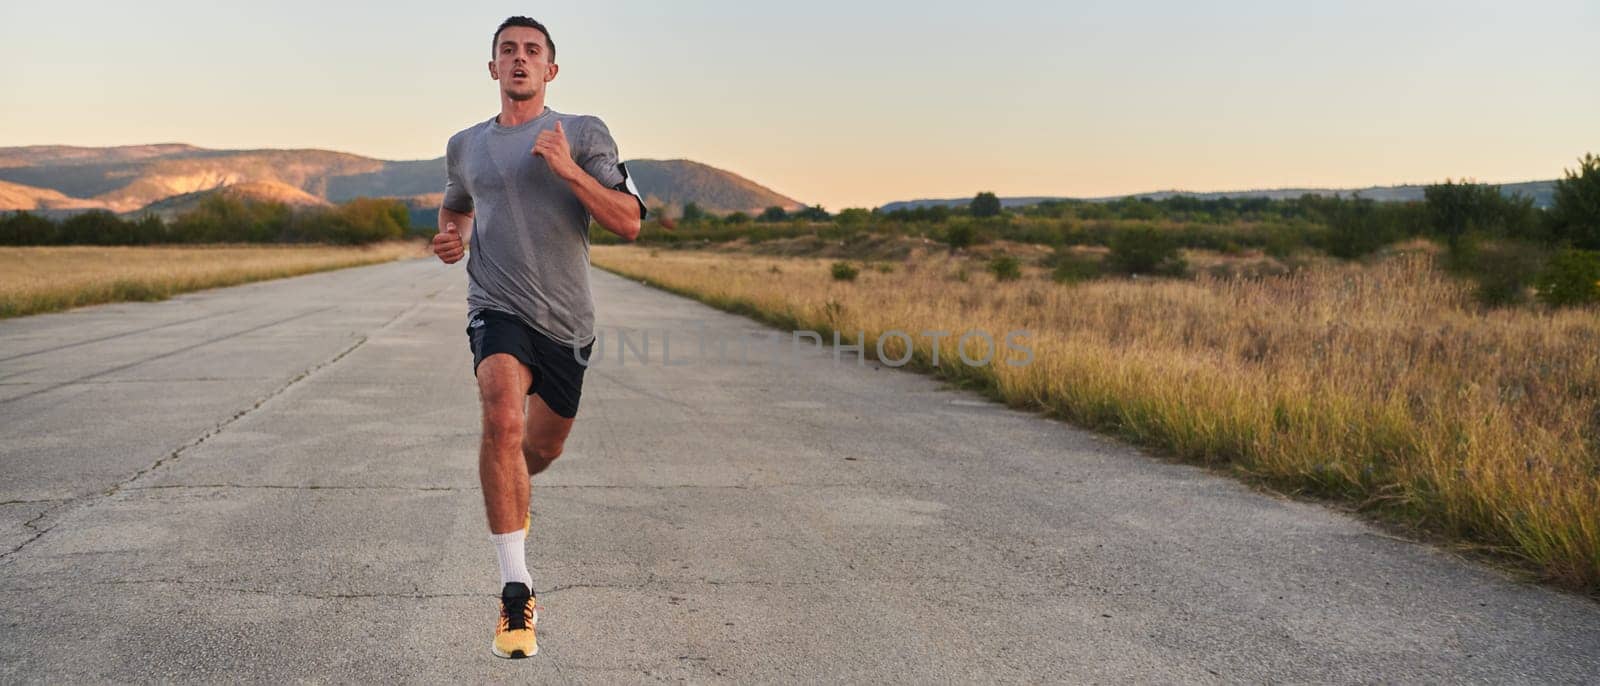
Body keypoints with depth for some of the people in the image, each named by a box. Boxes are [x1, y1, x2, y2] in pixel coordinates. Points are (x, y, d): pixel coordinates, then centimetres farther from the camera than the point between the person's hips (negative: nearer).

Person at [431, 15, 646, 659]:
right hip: (497, 309, -1)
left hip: (566, 320, 1)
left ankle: (511, 489, 56)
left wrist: (569, 170, -19)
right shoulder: (465, 146, 10)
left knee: (543, 446, 16)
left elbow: (629, 223, -7)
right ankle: (516, 592, -26)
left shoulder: (584, 134, 1)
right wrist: (451, 237, 8)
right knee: (503, 418, -29)